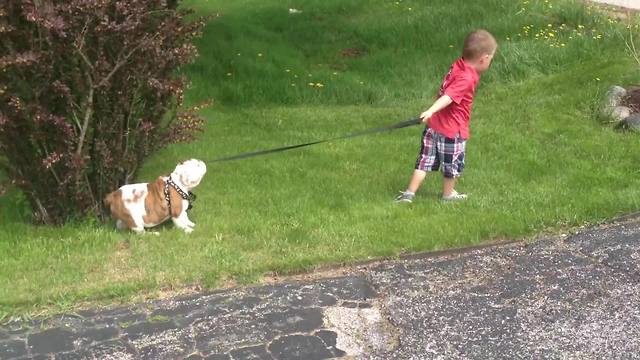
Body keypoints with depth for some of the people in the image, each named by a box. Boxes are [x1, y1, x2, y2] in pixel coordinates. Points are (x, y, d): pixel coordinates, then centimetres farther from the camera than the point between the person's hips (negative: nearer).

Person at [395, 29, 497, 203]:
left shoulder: (457, 65, 2)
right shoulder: (467, 79, -23)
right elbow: (448, 96, -36)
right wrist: (431, 111, -46)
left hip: (434, 125, 7)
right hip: (452, 130, -7)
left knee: (425, 160, 12)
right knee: (453, 164, 16)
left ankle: (409, 193, 12)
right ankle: (448, 194, 35)